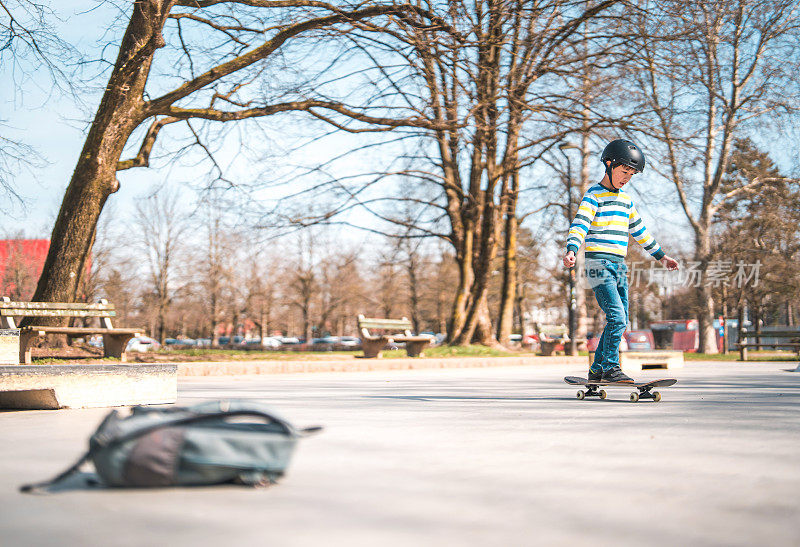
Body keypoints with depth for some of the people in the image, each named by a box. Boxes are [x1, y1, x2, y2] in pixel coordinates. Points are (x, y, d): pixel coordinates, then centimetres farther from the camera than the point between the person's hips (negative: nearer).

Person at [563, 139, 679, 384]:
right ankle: (610, 368, -8)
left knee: (620, 321, 5)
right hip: (599, 264, -8)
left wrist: (660, 256, 33)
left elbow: (639, 230, 29)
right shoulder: (594, 195, -4)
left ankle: (597, 370, 12)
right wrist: (571, 250, -35)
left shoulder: (626, 200, 19)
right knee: (617, 318, -17)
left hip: (619, 266, 8)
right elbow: (579, 224, -18)